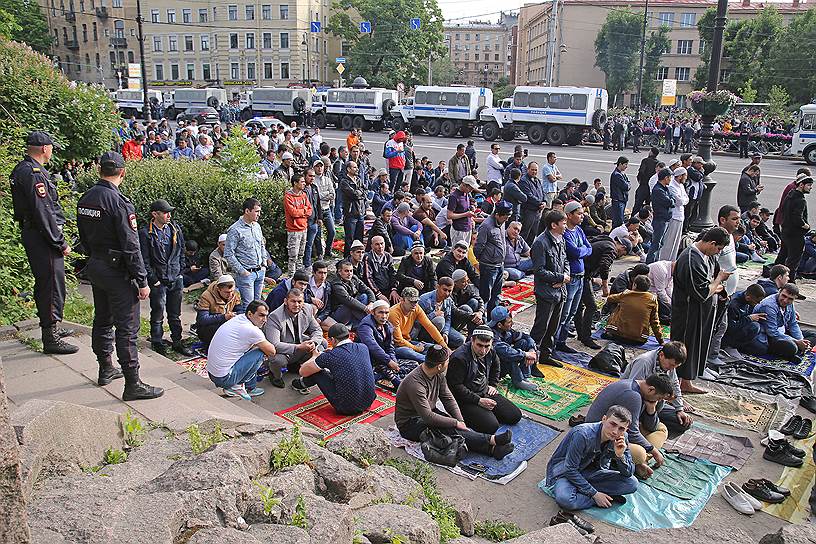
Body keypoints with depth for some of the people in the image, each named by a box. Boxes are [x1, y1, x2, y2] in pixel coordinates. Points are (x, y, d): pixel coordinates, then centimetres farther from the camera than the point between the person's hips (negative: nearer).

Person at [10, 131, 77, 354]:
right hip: (42, 237, -11)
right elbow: (43, 212, -23)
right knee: (53, 285, -6)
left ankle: (51, 327, 34)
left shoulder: (21, 169, 15)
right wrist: (61, 243, -18)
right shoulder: (34, 172, -18)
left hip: (30, 233, 11)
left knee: (44, 283, 20)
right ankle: (51, 339, -1)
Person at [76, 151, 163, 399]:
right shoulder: (118, 202, -20)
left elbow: (85, 238, 14)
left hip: (94, 266, 9)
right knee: (127, 328, -4)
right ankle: (133, 384, 0)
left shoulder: (85, 199, 5)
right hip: (117, 271, -8)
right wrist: (142, 281, -16)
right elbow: (130, 246, -20)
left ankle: (106, 370, 35)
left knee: (102, 320, 20)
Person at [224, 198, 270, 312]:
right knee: (248, 305, -5)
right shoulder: (235, 230, -15)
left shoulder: (257, 226, 9)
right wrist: (242, 271, -15)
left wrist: (264, 263, 12)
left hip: (260, 272, 7)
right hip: (246, 273, -7)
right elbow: (228, 255, -15)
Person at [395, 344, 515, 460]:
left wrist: (461, 421, -11)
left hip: (430, 413, 8)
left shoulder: (438, 374, -3)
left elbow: (448, 398, 1)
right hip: (410, 424, -8)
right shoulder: (415, 383, -31)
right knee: (450, 430, -29)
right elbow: (427, 417, -31)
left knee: (460, 429, -17)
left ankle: (492, 448, -31)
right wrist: (456, 423, -25)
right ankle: (492, 440, -33)